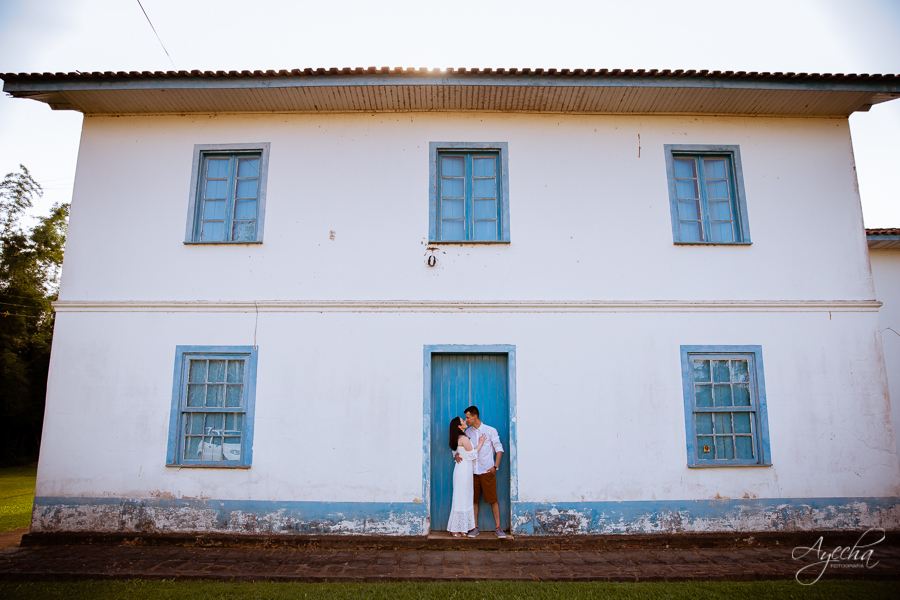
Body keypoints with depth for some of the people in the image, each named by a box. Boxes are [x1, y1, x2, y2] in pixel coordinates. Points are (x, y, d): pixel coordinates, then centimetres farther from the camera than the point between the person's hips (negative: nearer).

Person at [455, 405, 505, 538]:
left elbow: (499, 449, 0)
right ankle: (475, 527, 15)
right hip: (473, 472, 3)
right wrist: (457, 454, -9)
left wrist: (495, 466, -6)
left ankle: (498, 527, 7)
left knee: (493, 500, -1)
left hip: (487, 472, -3)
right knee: (474, 500, 6)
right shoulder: (468, 432, 9)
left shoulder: (490, 431, -1)